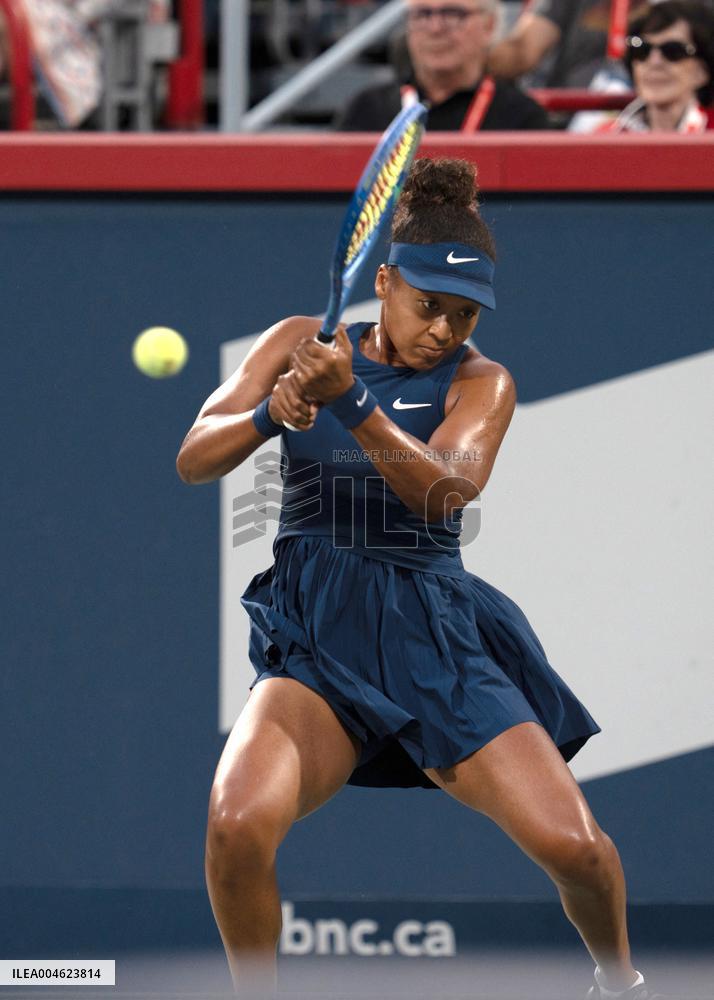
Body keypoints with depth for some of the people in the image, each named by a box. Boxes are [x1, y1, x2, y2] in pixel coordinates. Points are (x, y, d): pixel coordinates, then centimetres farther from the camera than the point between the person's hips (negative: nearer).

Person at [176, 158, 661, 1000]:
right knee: (237, 821, -30)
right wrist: (267, 415, -19)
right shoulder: (299, 344, 8)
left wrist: (351, 407, -32)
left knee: (575, 850, -14)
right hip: (317, 642, 0)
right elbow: (193, 460, 2)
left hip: (437, 641, 0)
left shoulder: (480, 383, 4)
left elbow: (447, 490, -16)